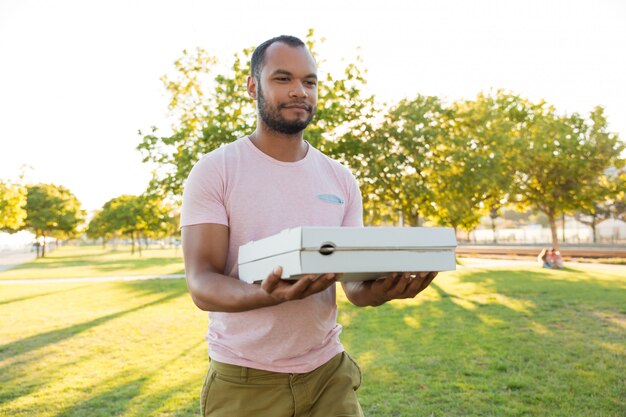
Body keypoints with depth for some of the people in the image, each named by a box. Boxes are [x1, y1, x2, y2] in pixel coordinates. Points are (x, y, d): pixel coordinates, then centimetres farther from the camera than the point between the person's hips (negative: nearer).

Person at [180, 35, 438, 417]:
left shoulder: (341, 180, 3)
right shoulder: (215, 171, -9)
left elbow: (354, 278, 3)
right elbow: (201, 284, -15)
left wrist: (378, 290, -20)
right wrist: (271, 295, -35)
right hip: (244, 381, -3)